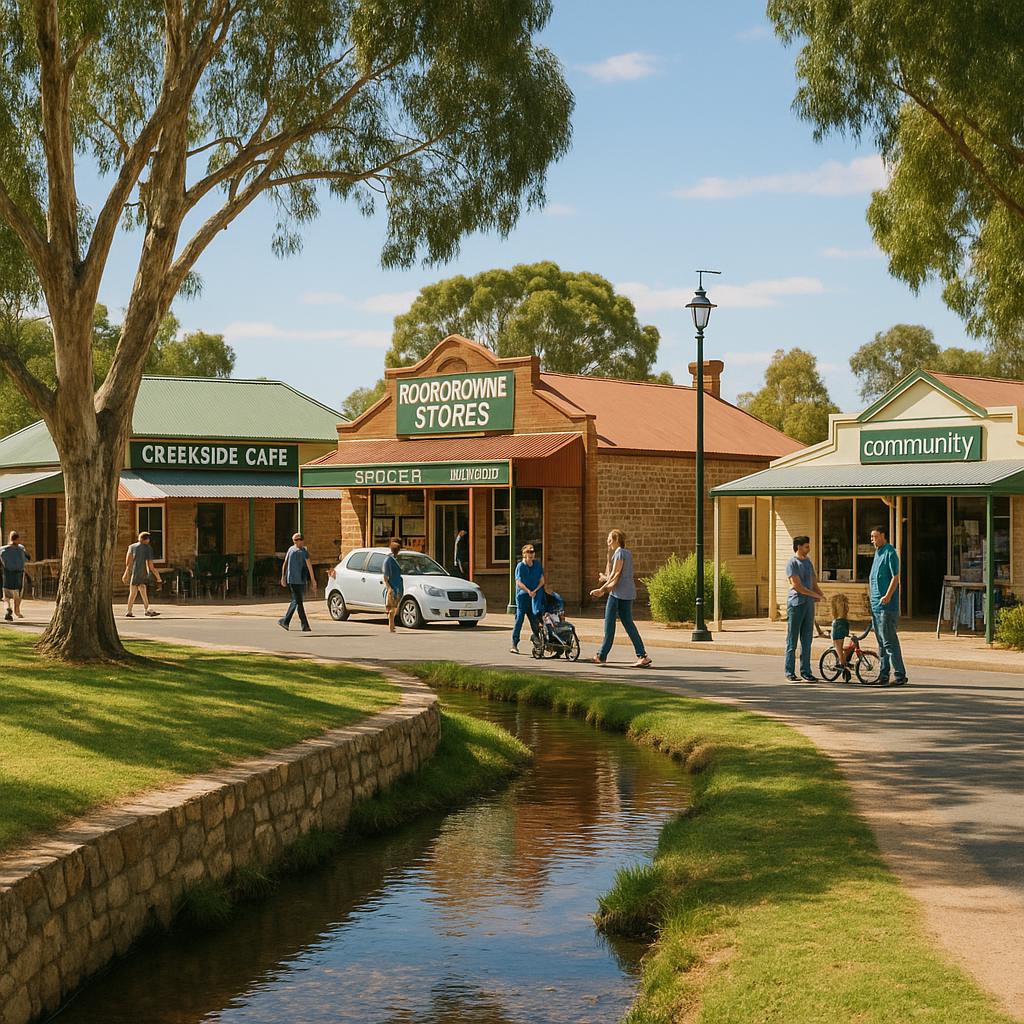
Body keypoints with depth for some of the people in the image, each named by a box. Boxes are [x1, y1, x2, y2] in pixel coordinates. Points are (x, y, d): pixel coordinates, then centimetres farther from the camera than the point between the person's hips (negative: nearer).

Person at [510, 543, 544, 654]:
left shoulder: (538, 565, 7)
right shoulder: (520, 566, -5)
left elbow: (542, 581, 5)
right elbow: (519, 582, -12)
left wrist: (535, 591, -10)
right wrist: (528, 591, -24)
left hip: (534, 596, 3)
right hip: (522, 596, -3)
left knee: (534, 620, 6)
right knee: (519, 619, -5)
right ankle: (514, 644, -3)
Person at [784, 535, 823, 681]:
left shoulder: (808, 562, 17)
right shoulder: (792, 563, -6)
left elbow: (814, 583, 19)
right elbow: (796, 586, -13)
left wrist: (820, 594, -1)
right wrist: (815, 594, -10)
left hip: (809, 604, 7)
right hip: (796, 604, -7)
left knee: (807, 640, 7)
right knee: (792, 640, -3)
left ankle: (805, 672, 11)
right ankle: (790, 673, 1)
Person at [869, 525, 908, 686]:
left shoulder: (890, 553, -11)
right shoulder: (878, 553, 19)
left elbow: (895, 577, -18)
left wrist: (888, 596, -28)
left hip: (886, 606, -10)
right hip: (876, 605, 10)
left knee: (889, 642, -9)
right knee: (881, 642, 12)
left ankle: (900, 676, -6)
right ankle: (883, 675, 17)